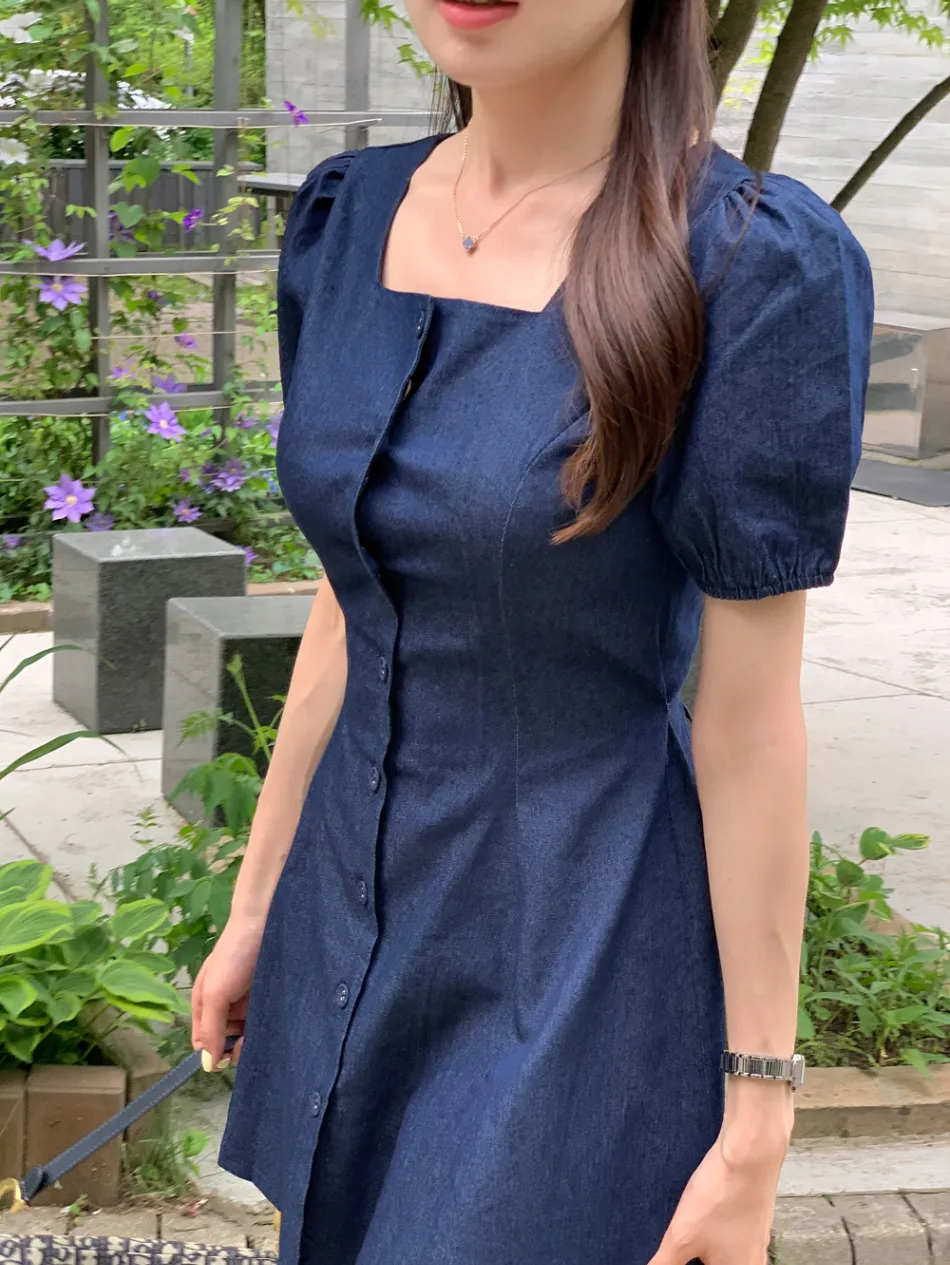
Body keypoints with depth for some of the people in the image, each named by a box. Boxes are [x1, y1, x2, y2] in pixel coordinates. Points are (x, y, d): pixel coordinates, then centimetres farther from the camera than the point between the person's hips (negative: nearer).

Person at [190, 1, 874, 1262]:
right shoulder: (350, 222, 0)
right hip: (363, 928, 6)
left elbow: (753, 714, -16)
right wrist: (255, 908, 14)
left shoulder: (756, 266, -19)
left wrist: (757, 1129, -11)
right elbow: (349, 613, 9)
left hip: (587, 957, -6)